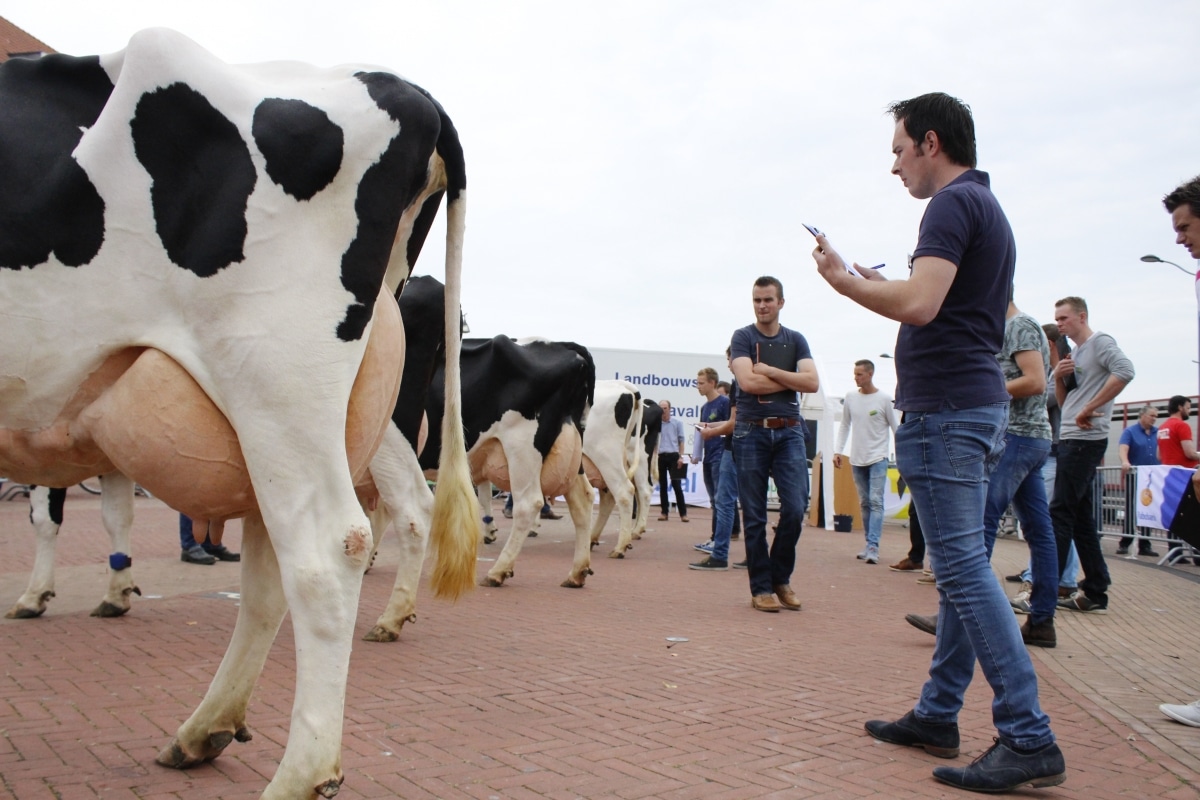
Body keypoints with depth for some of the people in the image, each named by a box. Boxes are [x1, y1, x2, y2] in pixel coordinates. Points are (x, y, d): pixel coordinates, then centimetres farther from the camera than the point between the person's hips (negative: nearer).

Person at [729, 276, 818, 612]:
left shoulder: (796, 340, 12)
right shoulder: (743, 337, 4)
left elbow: (812, 382, -3)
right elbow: (747, 381, -12)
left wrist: (770, 371, -9)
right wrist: (791, 380, -4)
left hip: (789, 432, 2)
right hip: (752, 432, -2)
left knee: (795, 507, -7)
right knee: (754, 515, 0)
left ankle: (781, 578, 12)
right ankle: (761, 587, 10)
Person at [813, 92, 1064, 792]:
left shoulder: (954, 203, -11)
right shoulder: (989, 207, 21)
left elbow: (920, 304, -24)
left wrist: (845, 281, -10)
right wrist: (882, 287, 22)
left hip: (945, 408, -11)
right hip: (980, 402, 11)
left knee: (965, 569, -9)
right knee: (961, 567, 11)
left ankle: (1029, 740, -6)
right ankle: (937, 715, 21)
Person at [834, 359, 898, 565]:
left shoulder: (884, 399, -5)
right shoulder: (851, 398, 5)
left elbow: (895, 428, -1)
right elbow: (844, 426, 12)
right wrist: (838, 451, 5)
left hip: (878, 458, -4)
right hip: (857, 459, 4)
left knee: (876, 502, -11)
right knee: (864, 503, 9)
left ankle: (872, 547, -14)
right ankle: (869, 544, 16)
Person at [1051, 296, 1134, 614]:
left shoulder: (1099, 342, -5)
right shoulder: (1074, 354, 21)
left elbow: (1125, 371, -24)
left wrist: (1090, 409, -23)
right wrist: (1059, 377, 2)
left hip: (1086, 440, -9)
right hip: (1070, 440, 9)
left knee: (1060, 515, -11)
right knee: (1081, 518, 9)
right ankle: (1095, 593, 14)